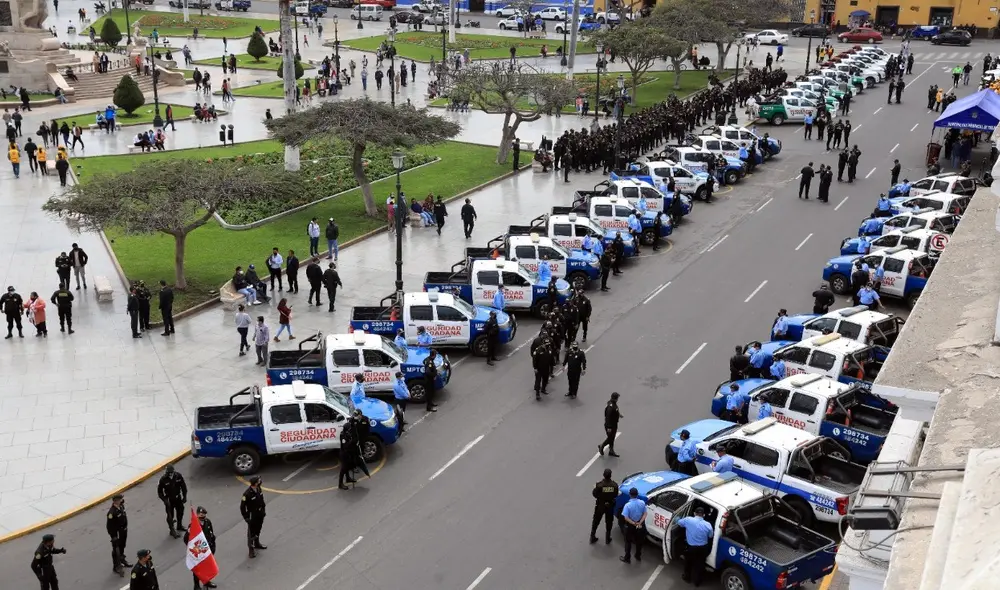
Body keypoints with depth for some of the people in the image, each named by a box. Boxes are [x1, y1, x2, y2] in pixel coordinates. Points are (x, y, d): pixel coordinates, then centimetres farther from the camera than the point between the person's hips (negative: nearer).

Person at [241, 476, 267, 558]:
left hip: (260, 514, 7)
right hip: (252, 516, -7)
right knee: (251, 532, 4)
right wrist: (246, 518, -16)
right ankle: (251, 549, 16)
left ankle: (257, 544, 44)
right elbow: (242, 507, -20)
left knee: (258, 530, 24)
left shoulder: (258, 489, -7)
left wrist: (264, 510, 15)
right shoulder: (247, 494, -29)